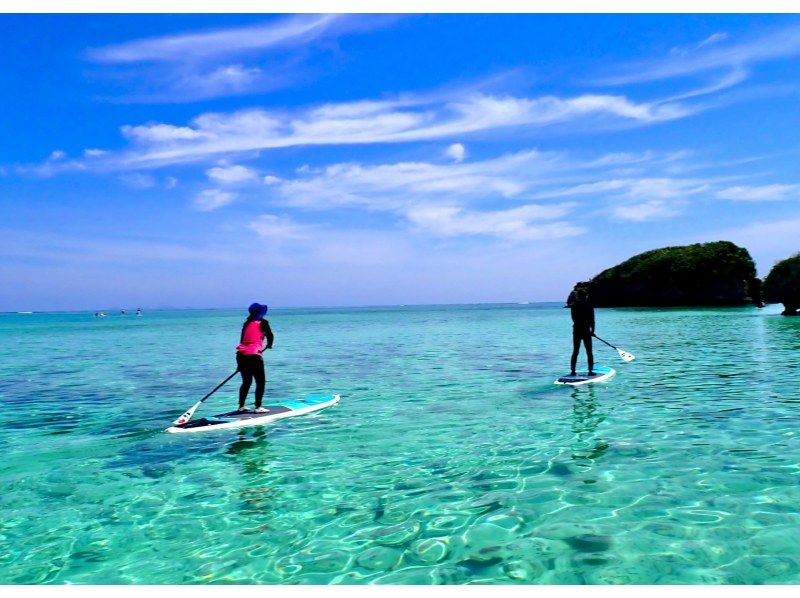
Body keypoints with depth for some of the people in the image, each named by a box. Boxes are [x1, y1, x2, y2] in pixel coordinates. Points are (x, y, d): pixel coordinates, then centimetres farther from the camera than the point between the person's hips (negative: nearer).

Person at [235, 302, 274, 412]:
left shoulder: (246, 323, 16)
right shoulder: (263, 323, 1)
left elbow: (243, 340, 18)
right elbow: (270, 336, 1)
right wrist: (269, 345, 26)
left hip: (241, 355, 6)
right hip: (254, 355, -6)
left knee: (246, 381, 21)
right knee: (261, 382, 5)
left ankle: (241, 406, 24)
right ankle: (258, 407, 3)